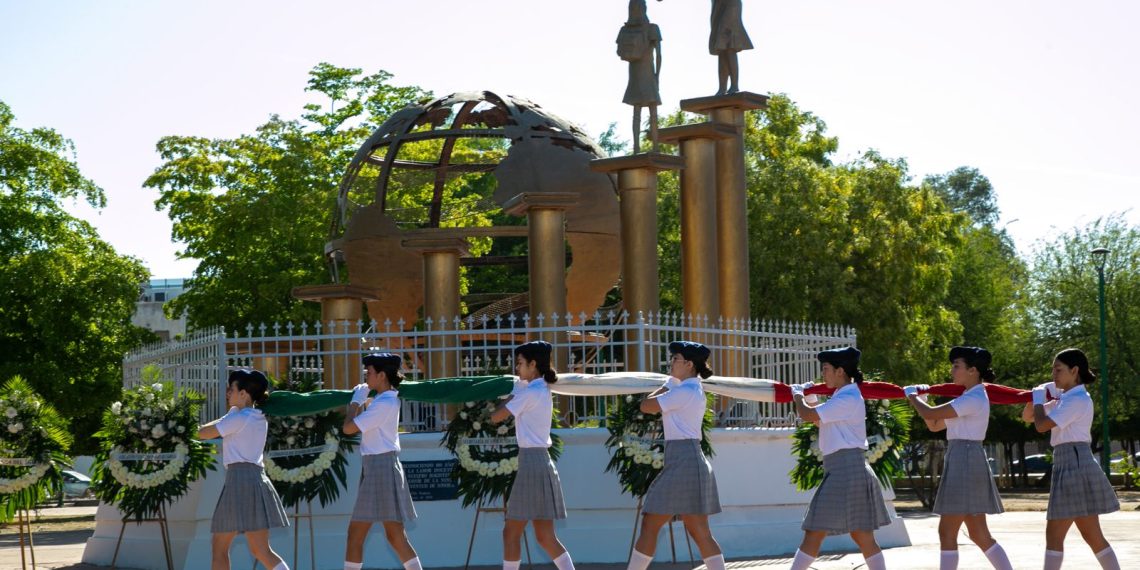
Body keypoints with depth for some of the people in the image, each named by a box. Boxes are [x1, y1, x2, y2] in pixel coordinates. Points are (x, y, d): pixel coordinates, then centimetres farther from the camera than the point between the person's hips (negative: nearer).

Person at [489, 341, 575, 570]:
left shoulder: (529, 393, -13)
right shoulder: (542, 390, 14)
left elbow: (496, 417, -9)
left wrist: (509, 398, 5)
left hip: (532, 462, -9)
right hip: (539, 462, 9)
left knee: (511, 533, -1)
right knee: (545, 536, 7)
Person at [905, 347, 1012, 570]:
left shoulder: (973, 399, -14)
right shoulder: (969, 398, 17)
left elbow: (931, 414, -17)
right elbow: (934, 425, 21)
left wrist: (912, 397, 1)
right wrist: (920, 398, 9)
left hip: (965, 462, -10)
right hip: (964, 463, 10)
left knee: (947, 532, -7)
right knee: (980, 535, 11)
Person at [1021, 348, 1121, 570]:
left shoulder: (1078, 400, -12)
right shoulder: (1066, 400, 17)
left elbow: (1041, 425, -19)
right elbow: (1027, 417, 22)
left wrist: (1039, 398, -3)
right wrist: (1038, 395, 6)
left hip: (1075, 466, -10)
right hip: (1070, 467, 10)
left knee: (1054, 534, -8)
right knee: (1092, 536, 11)